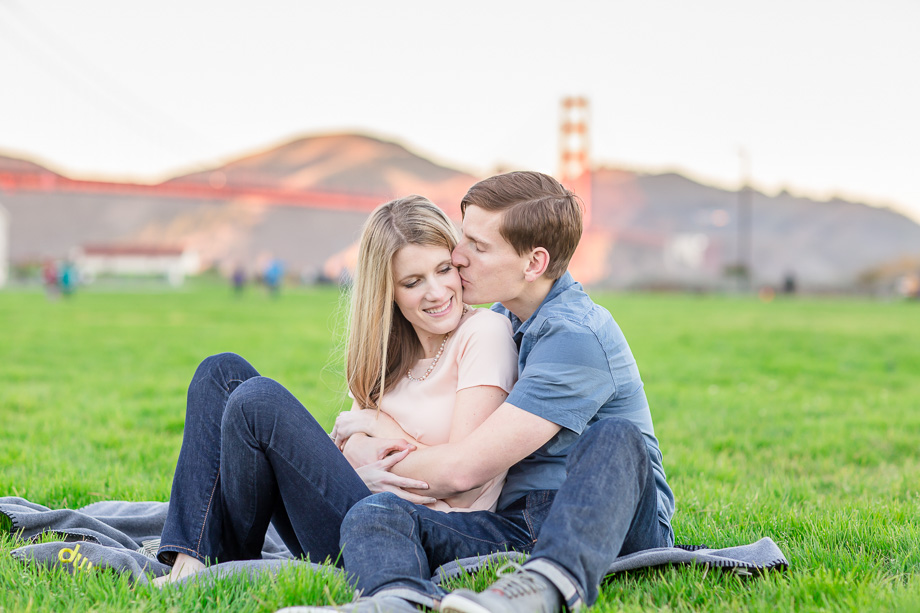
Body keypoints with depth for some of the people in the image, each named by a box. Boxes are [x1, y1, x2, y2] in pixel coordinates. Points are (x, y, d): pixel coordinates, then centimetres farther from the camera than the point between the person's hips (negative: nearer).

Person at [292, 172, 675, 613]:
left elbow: (463, 468, -18)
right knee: (374, 515, -20)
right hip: (516, 524, 6)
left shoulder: (577, 335, -14)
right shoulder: (501, 319, 15)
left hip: (612, 524, -6)